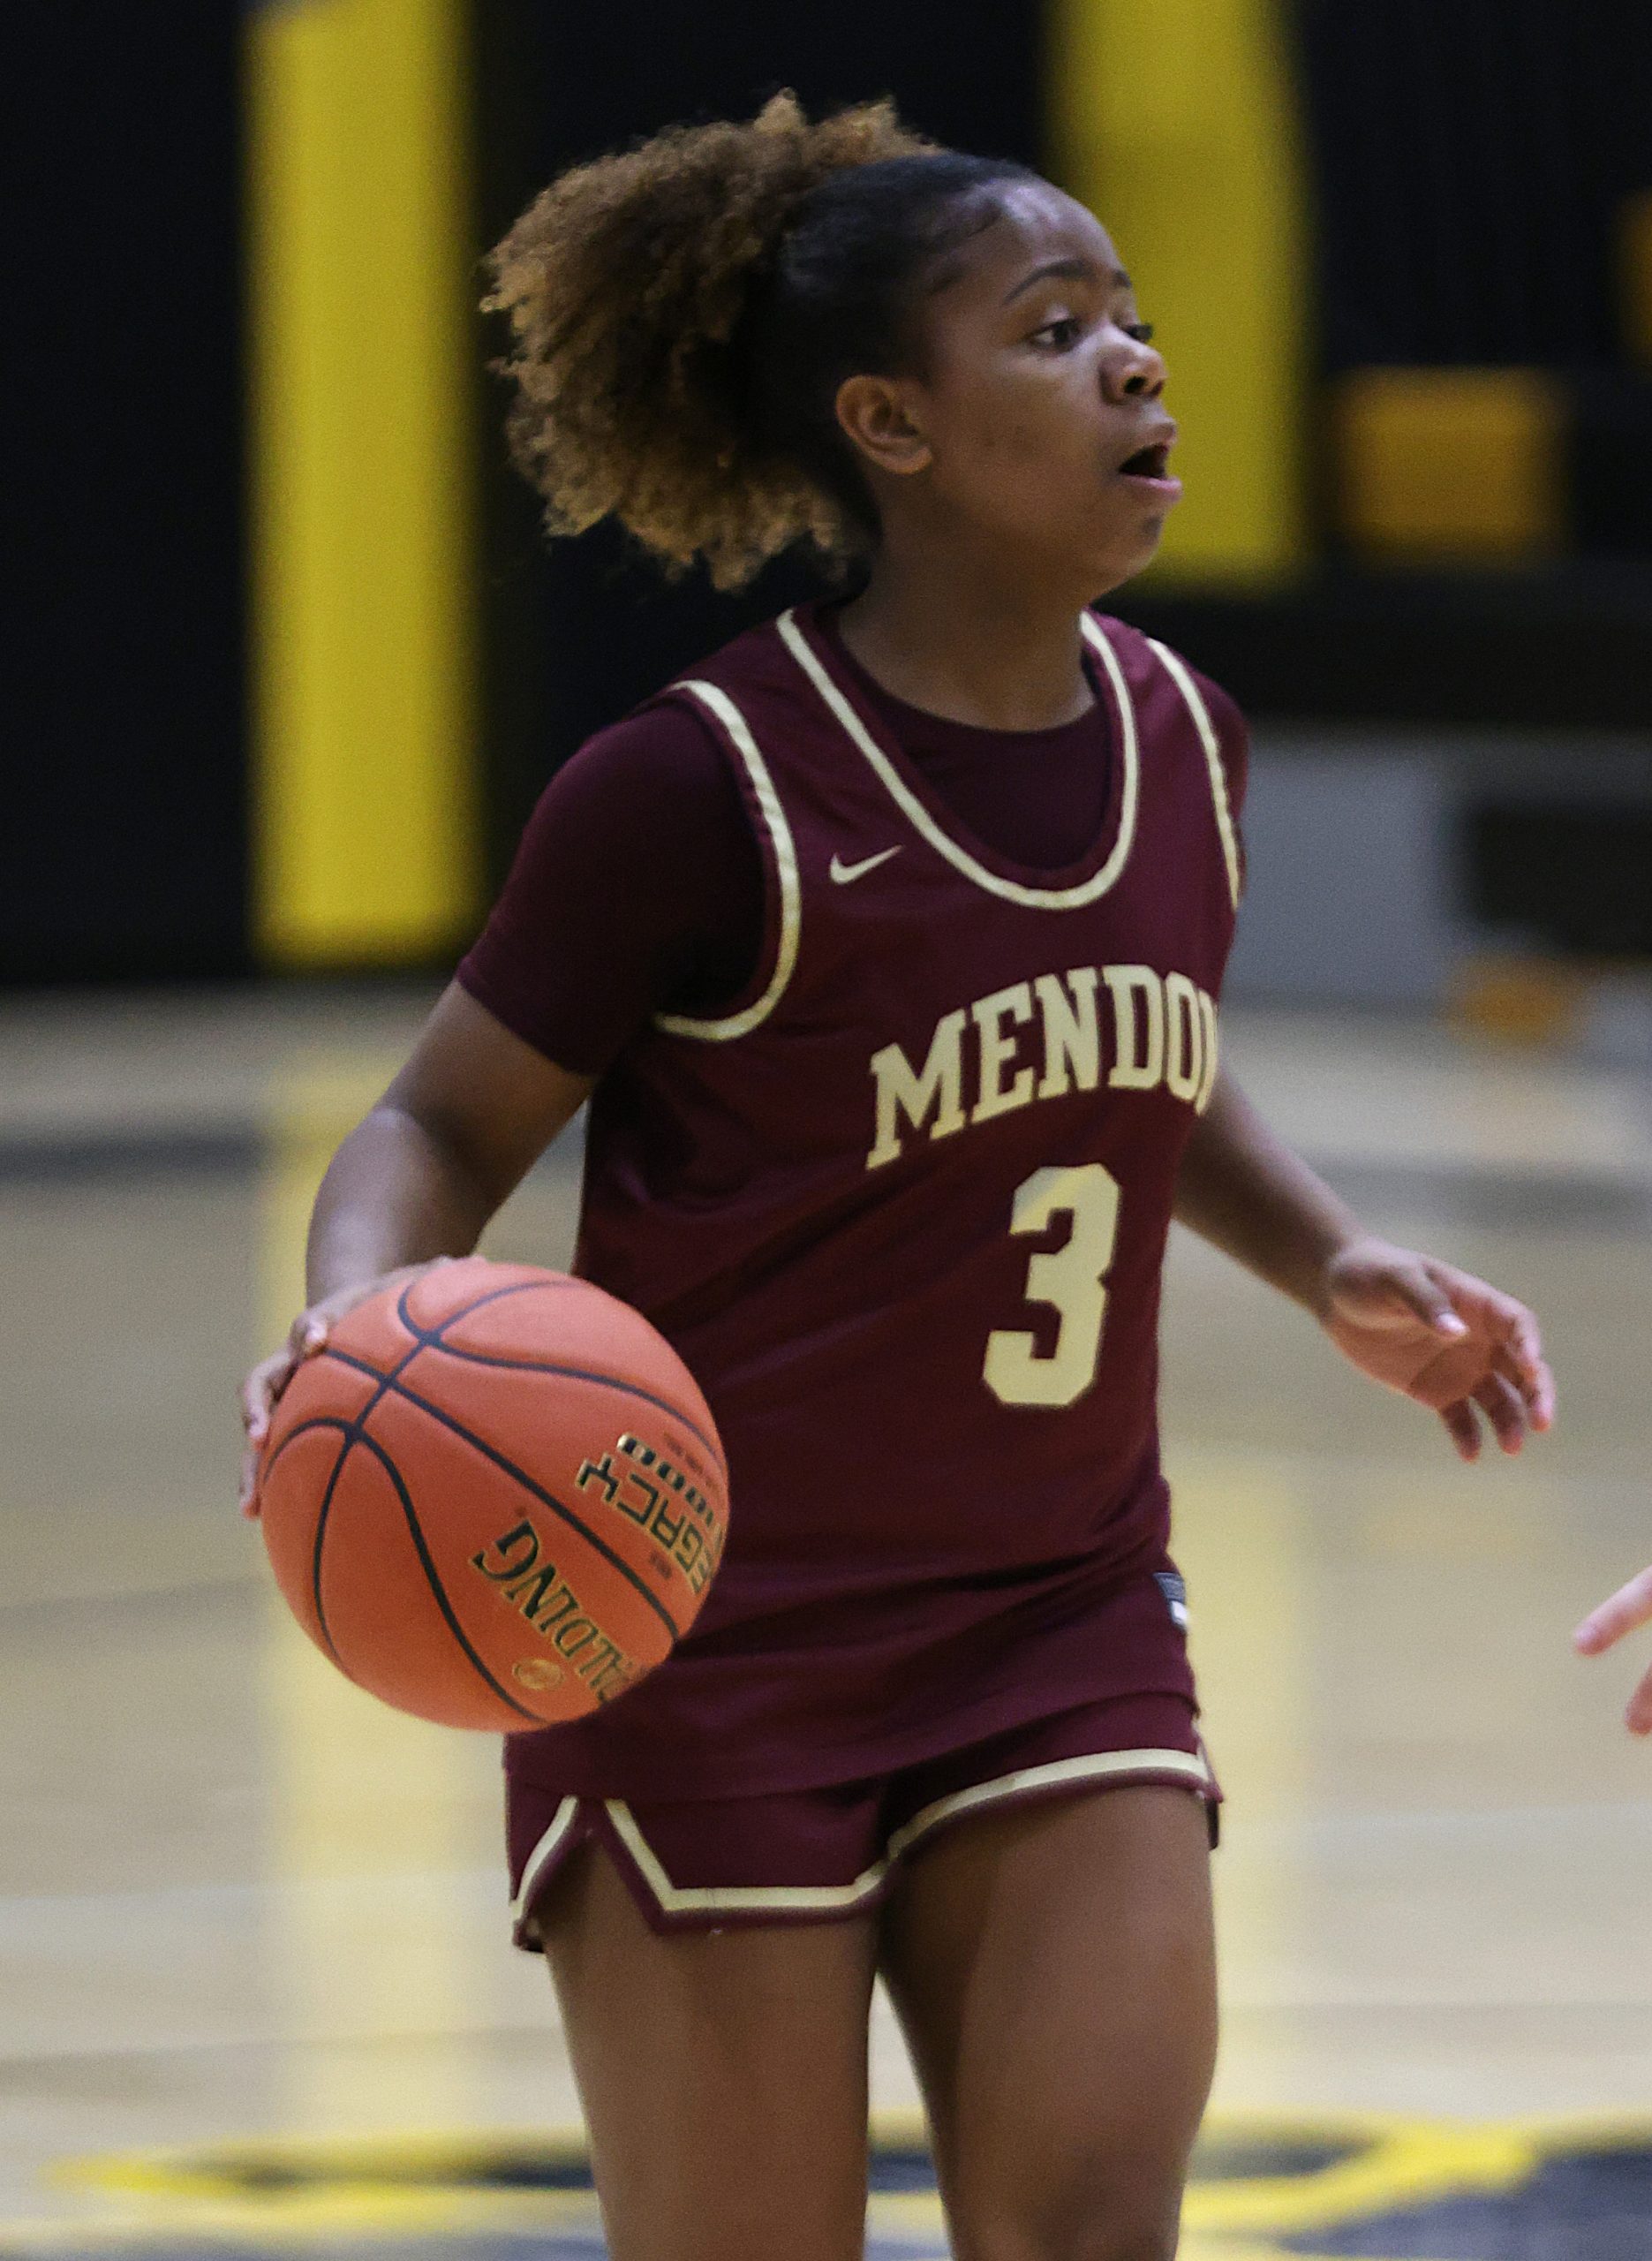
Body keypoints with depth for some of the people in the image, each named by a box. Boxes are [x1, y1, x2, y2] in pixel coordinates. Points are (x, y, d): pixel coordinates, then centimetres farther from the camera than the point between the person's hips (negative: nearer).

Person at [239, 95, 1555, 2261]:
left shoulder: (1181, 744, 3)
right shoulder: (704, 792, -15)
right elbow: (444, 1127, -7)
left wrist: (1332, 1265, 8)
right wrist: (357, 1315, -27)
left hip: (1063, 1626, 5)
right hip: (711, 1645, -5)